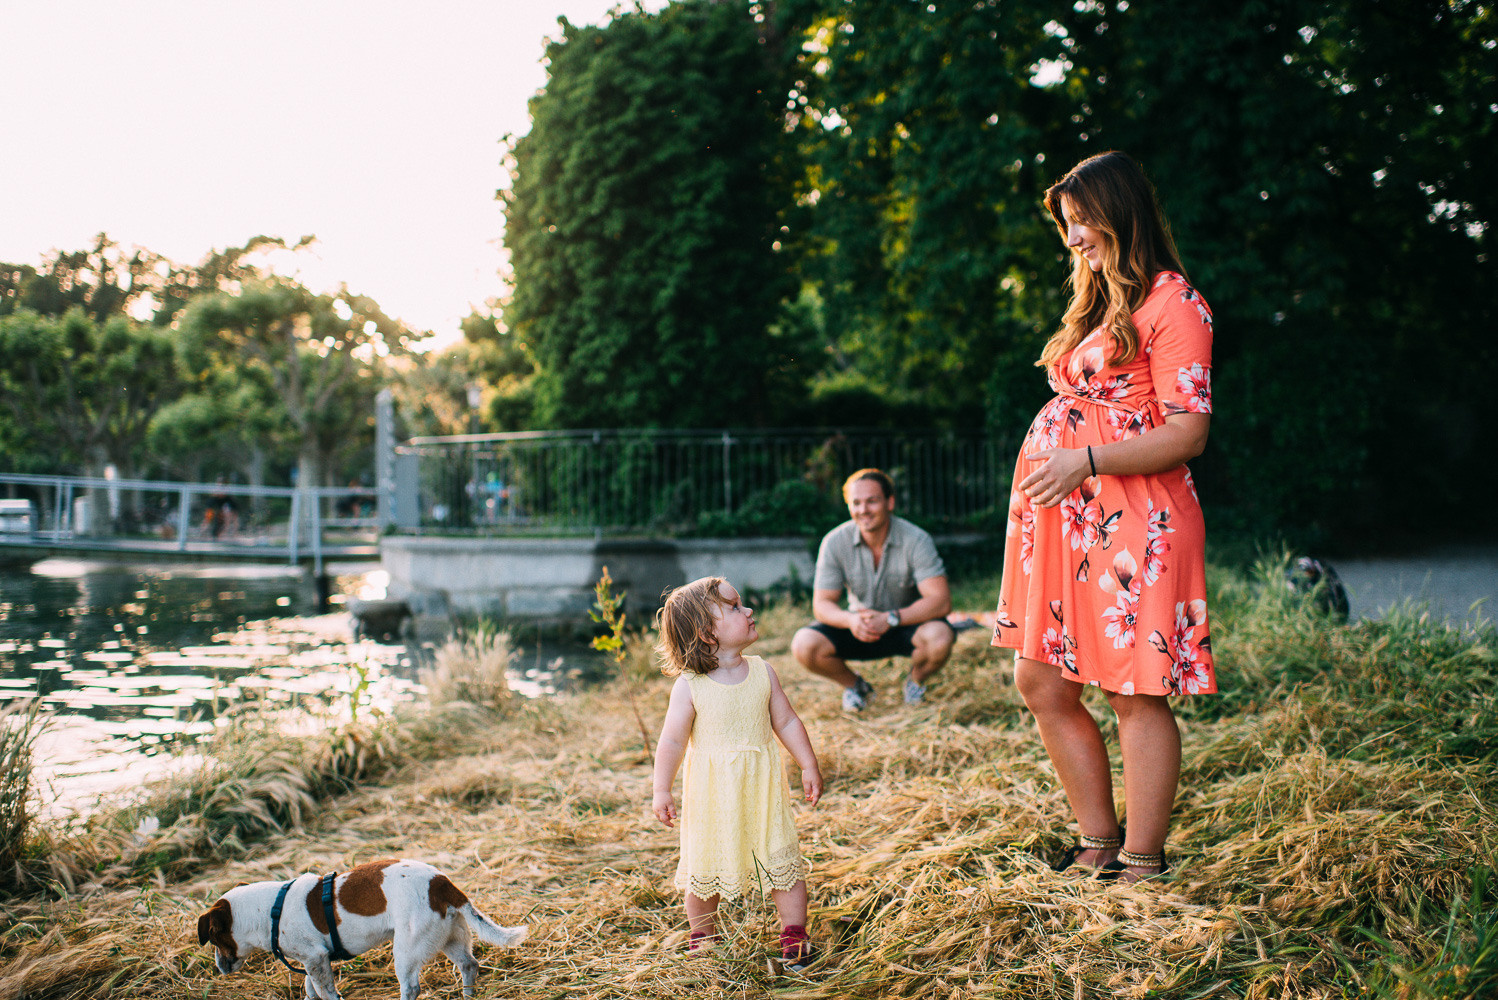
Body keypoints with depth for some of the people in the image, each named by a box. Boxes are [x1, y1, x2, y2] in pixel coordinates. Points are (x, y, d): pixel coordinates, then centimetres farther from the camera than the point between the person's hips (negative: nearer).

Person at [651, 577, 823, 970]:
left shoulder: (761, 672, -2)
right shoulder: (690, 686, -13)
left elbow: (787, 721, 6)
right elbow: (672, 741, -8)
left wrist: (809, 767, 6)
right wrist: (662, 791, -9)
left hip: (762, 789, 3)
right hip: (711, 795, -2)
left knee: (782, 859, 2)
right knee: (706, 867, 9)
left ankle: (794, 934, 17)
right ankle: (702, 935, 31)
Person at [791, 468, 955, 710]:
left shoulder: (916, 540, -20)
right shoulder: (835, 542, -14)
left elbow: (941, 601, -26)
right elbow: (821, 604, -11)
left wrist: (890, 618, -38)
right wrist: (849, 620, -34)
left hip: (907, 623, -2)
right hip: (858, 626, 2)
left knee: (939, 638, -35)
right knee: (804, 646, -24)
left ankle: (916, 681, 3)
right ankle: (854, 686, 9)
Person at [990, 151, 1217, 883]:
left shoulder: (1171, 303, -8)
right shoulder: (1097, 301, 20)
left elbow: (1187, 435, -15)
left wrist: (1085, 461, -21)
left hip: (1132, 523, -9)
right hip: (1061, 519, 9)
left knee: (1136, 694, -1)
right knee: (1041, 683, 9)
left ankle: (1142, 867, 10)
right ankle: (1099, 845, 22)